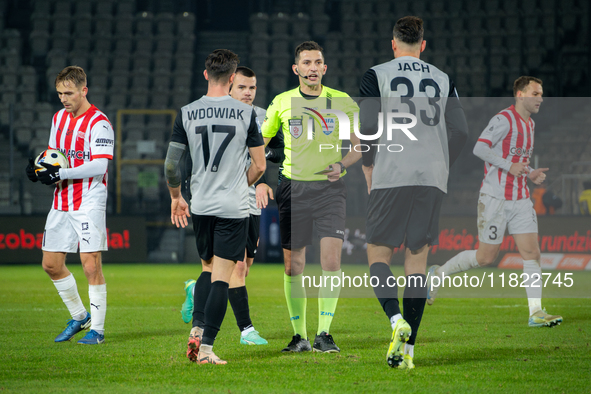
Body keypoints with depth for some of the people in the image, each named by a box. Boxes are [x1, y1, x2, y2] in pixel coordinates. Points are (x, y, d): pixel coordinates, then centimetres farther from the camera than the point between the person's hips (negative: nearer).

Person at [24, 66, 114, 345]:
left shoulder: (98, 123, -12)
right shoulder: (59, 118, 12)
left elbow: (99, 166, -19)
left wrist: (61, 174, -23)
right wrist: (38, 166, 2)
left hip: (89, 203, -8)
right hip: (61, 203, 8)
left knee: (91, 264, -9)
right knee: (51, 264, 8)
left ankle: (97, 328, 1)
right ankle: (78, 316, 25)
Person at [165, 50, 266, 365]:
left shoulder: (187, 113, 0)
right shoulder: (245, 113, -5)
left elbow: (171, 164, 2)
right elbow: (259, 165, -1)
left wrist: (176, 197, 18)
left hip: (200, 206, 3)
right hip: (233, 208, -3)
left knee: (208, 271, 21)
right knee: (221, 278, -2)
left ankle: (198, 330, 6)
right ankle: (206, 347, -7)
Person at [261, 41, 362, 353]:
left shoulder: (342, 102, 2)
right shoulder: (282, 102, 5)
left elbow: (359, 146, 9)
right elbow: (260, 142, 15)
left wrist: (342, 165, -10)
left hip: (329, 188, -1)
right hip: (293, 187, 1)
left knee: (331, 259, -14)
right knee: (293, 265, 1)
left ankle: (324, 333, -8)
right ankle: (299, 336, 11)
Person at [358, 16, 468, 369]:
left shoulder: (377, 75, 2)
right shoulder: (442, 80, 11)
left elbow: (368, 127, -6)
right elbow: (461, 131, 6)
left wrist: (368, 167, 8)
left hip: (390, 178, -3)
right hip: (432, 180, 3)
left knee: (378, 254, 6)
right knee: (417, 259, 7)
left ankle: (396, 319, -21)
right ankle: (408, 347, 2)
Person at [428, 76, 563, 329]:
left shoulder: (529, 124, 16)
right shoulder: (504, 119, -12)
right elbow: (480, 148, -21)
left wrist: (531, 174, 9)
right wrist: (509, 166, -26)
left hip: (520, 199, 8)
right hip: (495, 198, -8)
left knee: (532, 253, -4)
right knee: (485, 257, -2)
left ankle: (536, 313, -6)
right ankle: (438, 274, 20)